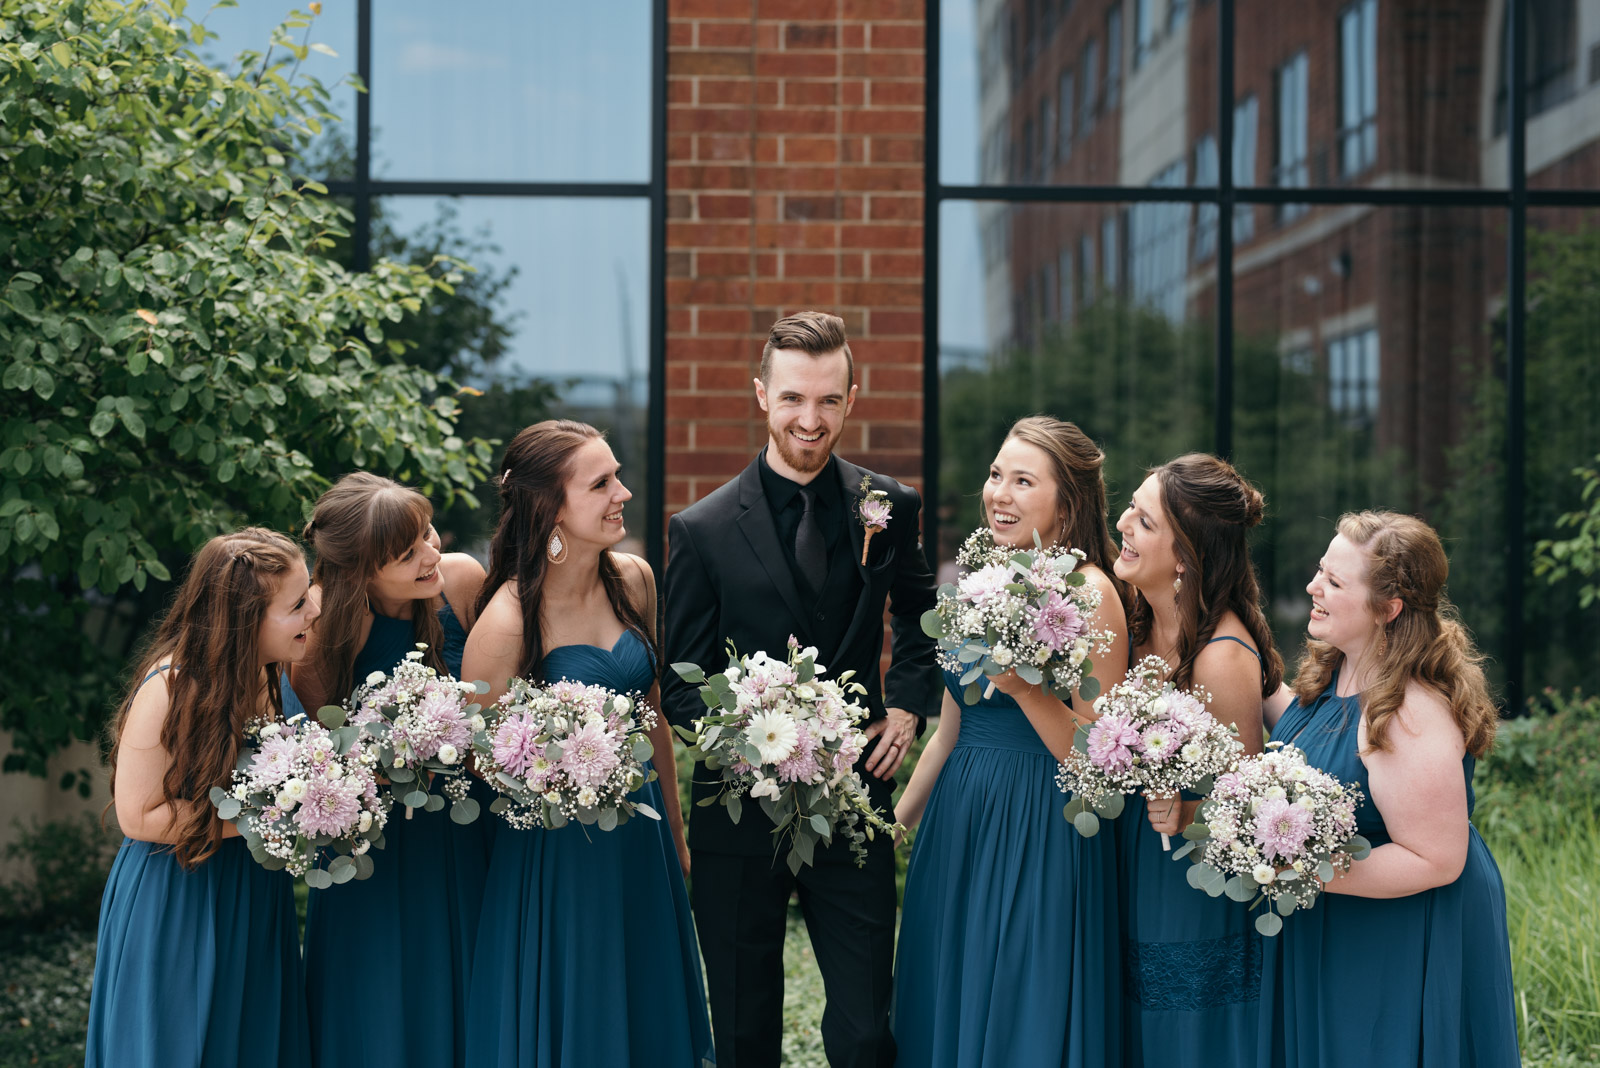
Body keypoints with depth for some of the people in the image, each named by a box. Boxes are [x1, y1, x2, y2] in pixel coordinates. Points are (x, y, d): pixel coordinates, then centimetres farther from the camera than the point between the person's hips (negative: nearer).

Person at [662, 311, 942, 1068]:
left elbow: (919, 614, 22)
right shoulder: (702, 530, -5)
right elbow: (680, 684, 0)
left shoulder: (890, 508, 2)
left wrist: (906, 704, 6)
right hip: (741, 812, -1)